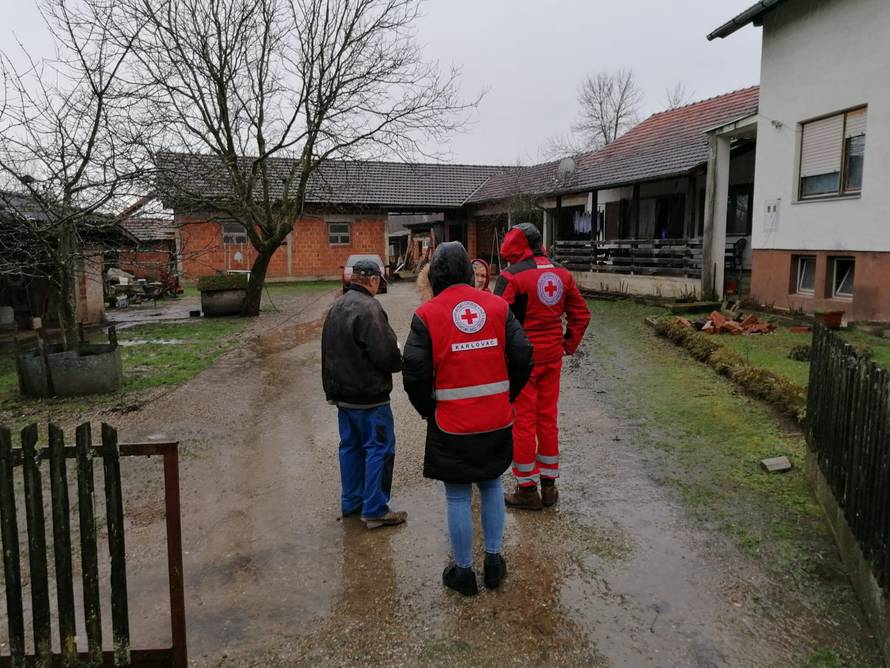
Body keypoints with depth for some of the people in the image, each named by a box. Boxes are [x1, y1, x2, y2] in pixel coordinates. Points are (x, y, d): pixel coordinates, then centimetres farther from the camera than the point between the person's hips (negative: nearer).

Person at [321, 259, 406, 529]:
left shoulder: (336, 307, 10)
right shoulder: (368, 308, -20)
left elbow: (329, 351, 15)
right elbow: (386, 355, -22)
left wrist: (332, 389, 19)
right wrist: (399, 357, -2)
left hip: (342, 393, 9)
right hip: (369, 396, -9)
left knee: (351, 445, 18)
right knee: (379, 448, 1)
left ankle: (351, 501, 29)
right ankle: (375, 510, 7)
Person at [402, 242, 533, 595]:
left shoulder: (427, 314, -10)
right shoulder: (497, 306, -1)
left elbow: (414, 372, -12)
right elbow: (523, 357, -2)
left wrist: (427, 409, 5)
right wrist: (505, 397, 11)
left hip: (452, 424, -3)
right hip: (497, 420, 3)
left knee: (458, 497, 10)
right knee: (492, 486, 22)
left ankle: (463, 572, 23)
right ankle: (494, 560, 30)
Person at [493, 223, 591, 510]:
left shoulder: (512, 276, -14)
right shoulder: (562, 274, 6)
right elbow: (581, 314, 10)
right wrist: (569, 345, 17)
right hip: (552, 356, 6)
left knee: (524, 421, 4)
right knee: (548, 418, 15)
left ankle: (527, 490, 13)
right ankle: (549, 486, 25)